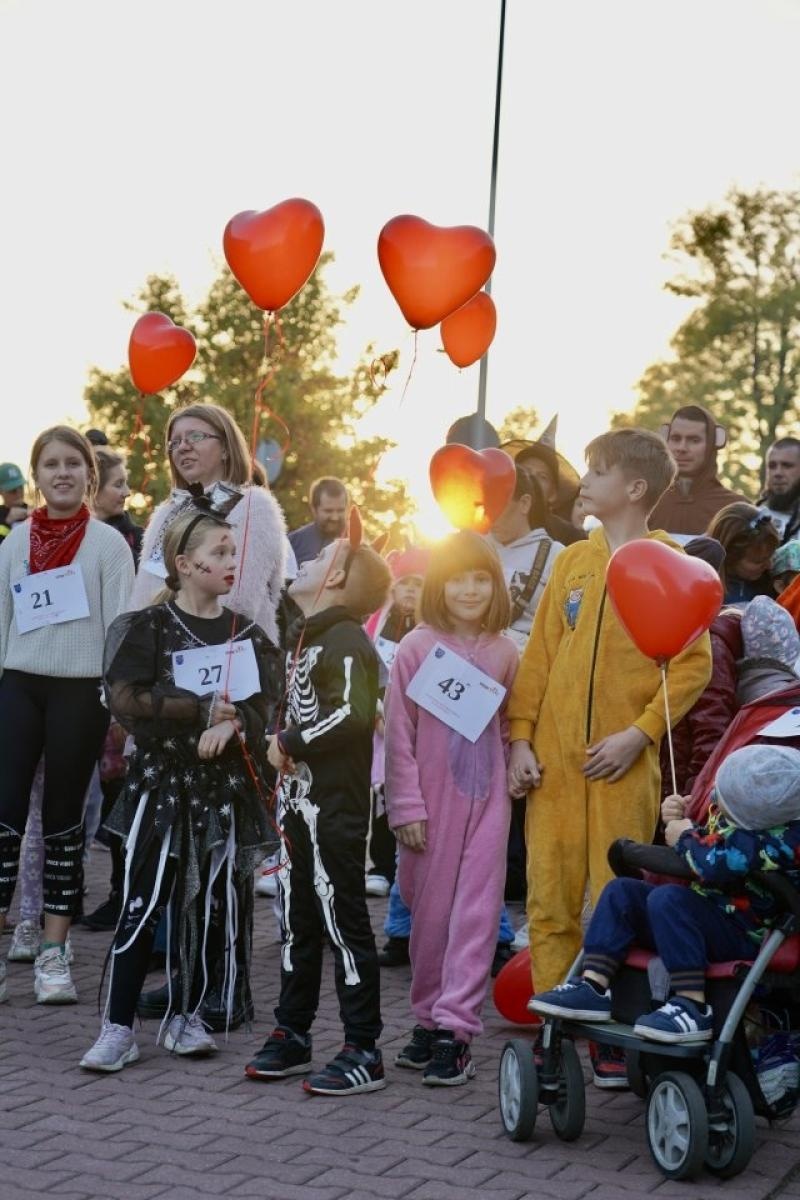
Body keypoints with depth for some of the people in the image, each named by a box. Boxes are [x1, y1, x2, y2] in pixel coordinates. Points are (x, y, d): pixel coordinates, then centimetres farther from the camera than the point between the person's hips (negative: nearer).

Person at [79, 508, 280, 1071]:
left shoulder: (247, 633, 9)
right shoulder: (148, 628, -2)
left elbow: (271, 704, -2)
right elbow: (127, 700, -14)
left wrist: (229, 724, -21)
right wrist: (206, 710, -13)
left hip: (227, 789, 4)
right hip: (162, 783, -3)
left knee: (212, 906, 6)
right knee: (143, 904, -7)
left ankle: (186, 1017, 18)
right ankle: (119, 1028, -1)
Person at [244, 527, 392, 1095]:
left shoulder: (346, 640, -14)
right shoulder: (304, 637, 16)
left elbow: (352, 715, -25)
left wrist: (291, 745, -14)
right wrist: (284, 747, 6)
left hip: (336, 803, -9)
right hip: (299, 798, 9)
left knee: (342, 919, -4)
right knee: (297, 916, 16)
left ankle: (364, 1051, 3)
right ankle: (292, 1033, 27)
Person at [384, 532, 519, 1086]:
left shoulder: (504, 653, 4)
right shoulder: (417, 647, -4)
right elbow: (399, 732, -4)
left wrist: (518, 764, -4)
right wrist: (406, 805, -6)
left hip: (487, 798, 2)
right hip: (432, 798, -1)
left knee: (476, 911, -3)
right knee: (430, 909, 7)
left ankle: (455, 1029, -2)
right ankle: (428, 1018, 22)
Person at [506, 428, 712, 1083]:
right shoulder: (572, 561, 12)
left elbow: (694, 664, -4)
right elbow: (539, 655, 11)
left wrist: (640, 734, -13)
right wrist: (521, 737, 2)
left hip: (623, 764, -4)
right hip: (554, 760, 4)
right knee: (550, 900, 4)